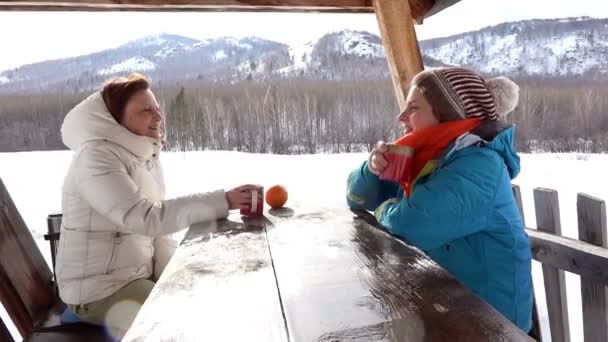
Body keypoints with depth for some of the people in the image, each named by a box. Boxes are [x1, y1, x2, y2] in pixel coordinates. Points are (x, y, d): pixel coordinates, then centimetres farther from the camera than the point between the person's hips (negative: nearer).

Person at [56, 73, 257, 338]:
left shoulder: (146, 157, 4)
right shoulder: (97, 159, -22)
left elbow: (158, 226, 6)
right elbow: (146, 218, -34)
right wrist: (222, 201, -37)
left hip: (141, 273, 8)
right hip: (98, 287, -7)